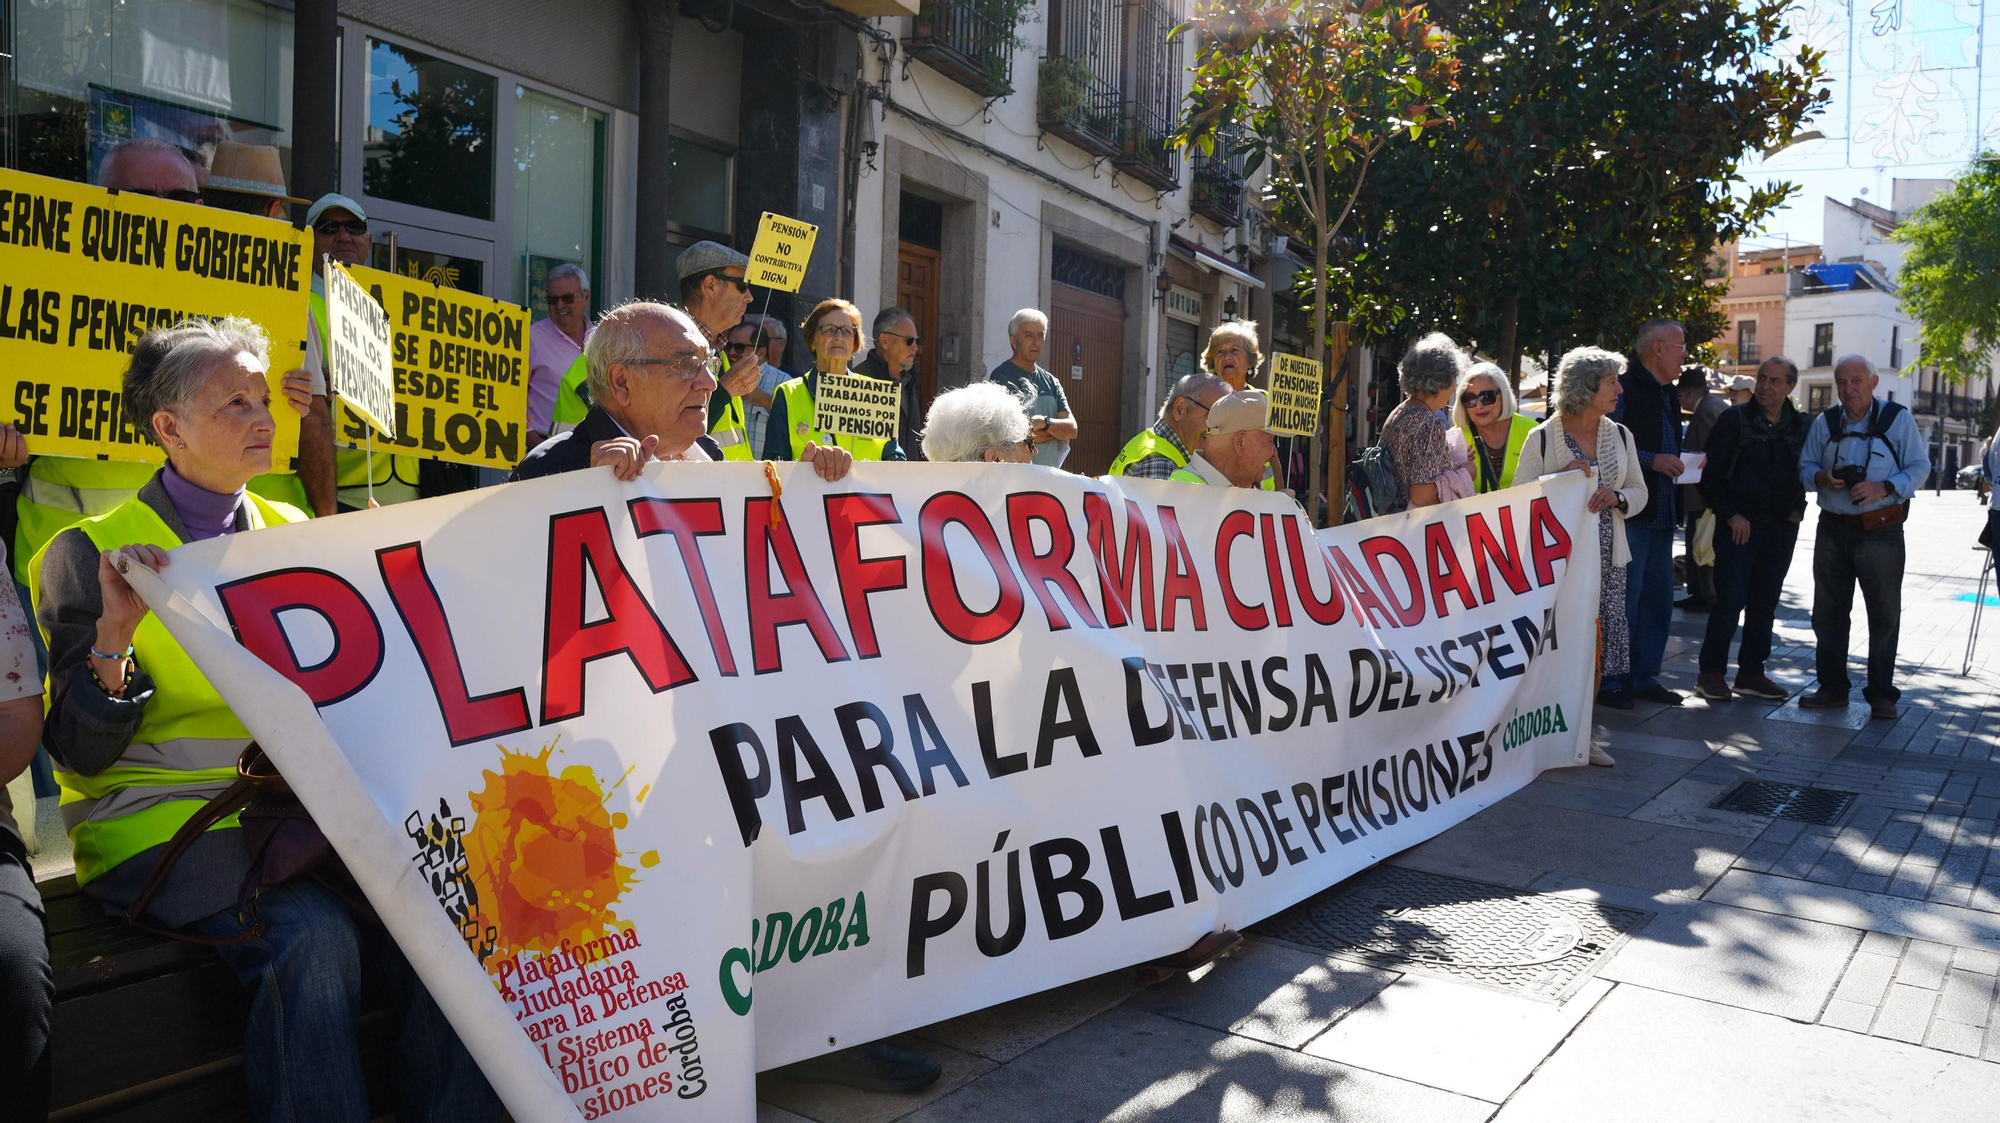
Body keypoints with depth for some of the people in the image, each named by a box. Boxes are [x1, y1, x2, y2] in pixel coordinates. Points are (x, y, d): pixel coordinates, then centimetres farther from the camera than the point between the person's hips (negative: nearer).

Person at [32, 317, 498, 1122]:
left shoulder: (291, 531, 15)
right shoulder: (92, 550, 2)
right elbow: (80, 753, -4)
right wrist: (116, 630, -19)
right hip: (158, 817, -4)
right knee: (312, 934, -33)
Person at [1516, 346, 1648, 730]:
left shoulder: (1620, 435, 10)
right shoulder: (1542, 438, -4)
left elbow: (1640, 493, 14)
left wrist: (1617, 497, -8)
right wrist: (1561, 477, -19)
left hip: (1607, 560, 5)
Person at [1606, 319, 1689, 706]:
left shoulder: (1668, 395, 19)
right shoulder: (1625, 388, -10)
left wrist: (1680, 461, 9)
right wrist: (1651, 460, -20)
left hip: (1661, 513, 9)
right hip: (1630, 511, -9)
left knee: (1658, 599, 12)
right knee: (1624, 599, -7)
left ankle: (1642, 677, 20)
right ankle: (1609, 680, 1)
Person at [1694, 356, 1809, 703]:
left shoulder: (1801, 426, 9)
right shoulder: (1734, 419, -3)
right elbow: (1711, 474, -4)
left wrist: (1798, 509, 6)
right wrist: (1730, 515, -11)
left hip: (1782, 527, 4)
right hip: (1739, 524, -4)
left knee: (1765, 603, 9)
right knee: (1730, 599, -8)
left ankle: (1751, 673, 17)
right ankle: (1711, 672, 0)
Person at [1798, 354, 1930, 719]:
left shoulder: (1898, 419, -3)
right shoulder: (1824, 422, 7)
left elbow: (1920, 467, -1)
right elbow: (1805, 467, 12)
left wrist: (1884, 488, -18)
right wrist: (1822, 477, -11)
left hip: (1880, 532, -3)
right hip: (1833, 529, 4)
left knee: (1884, 614, 2)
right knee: (1828, 612, 8)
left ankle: (1882, 693, 11)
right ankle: (1832, 687, 20)